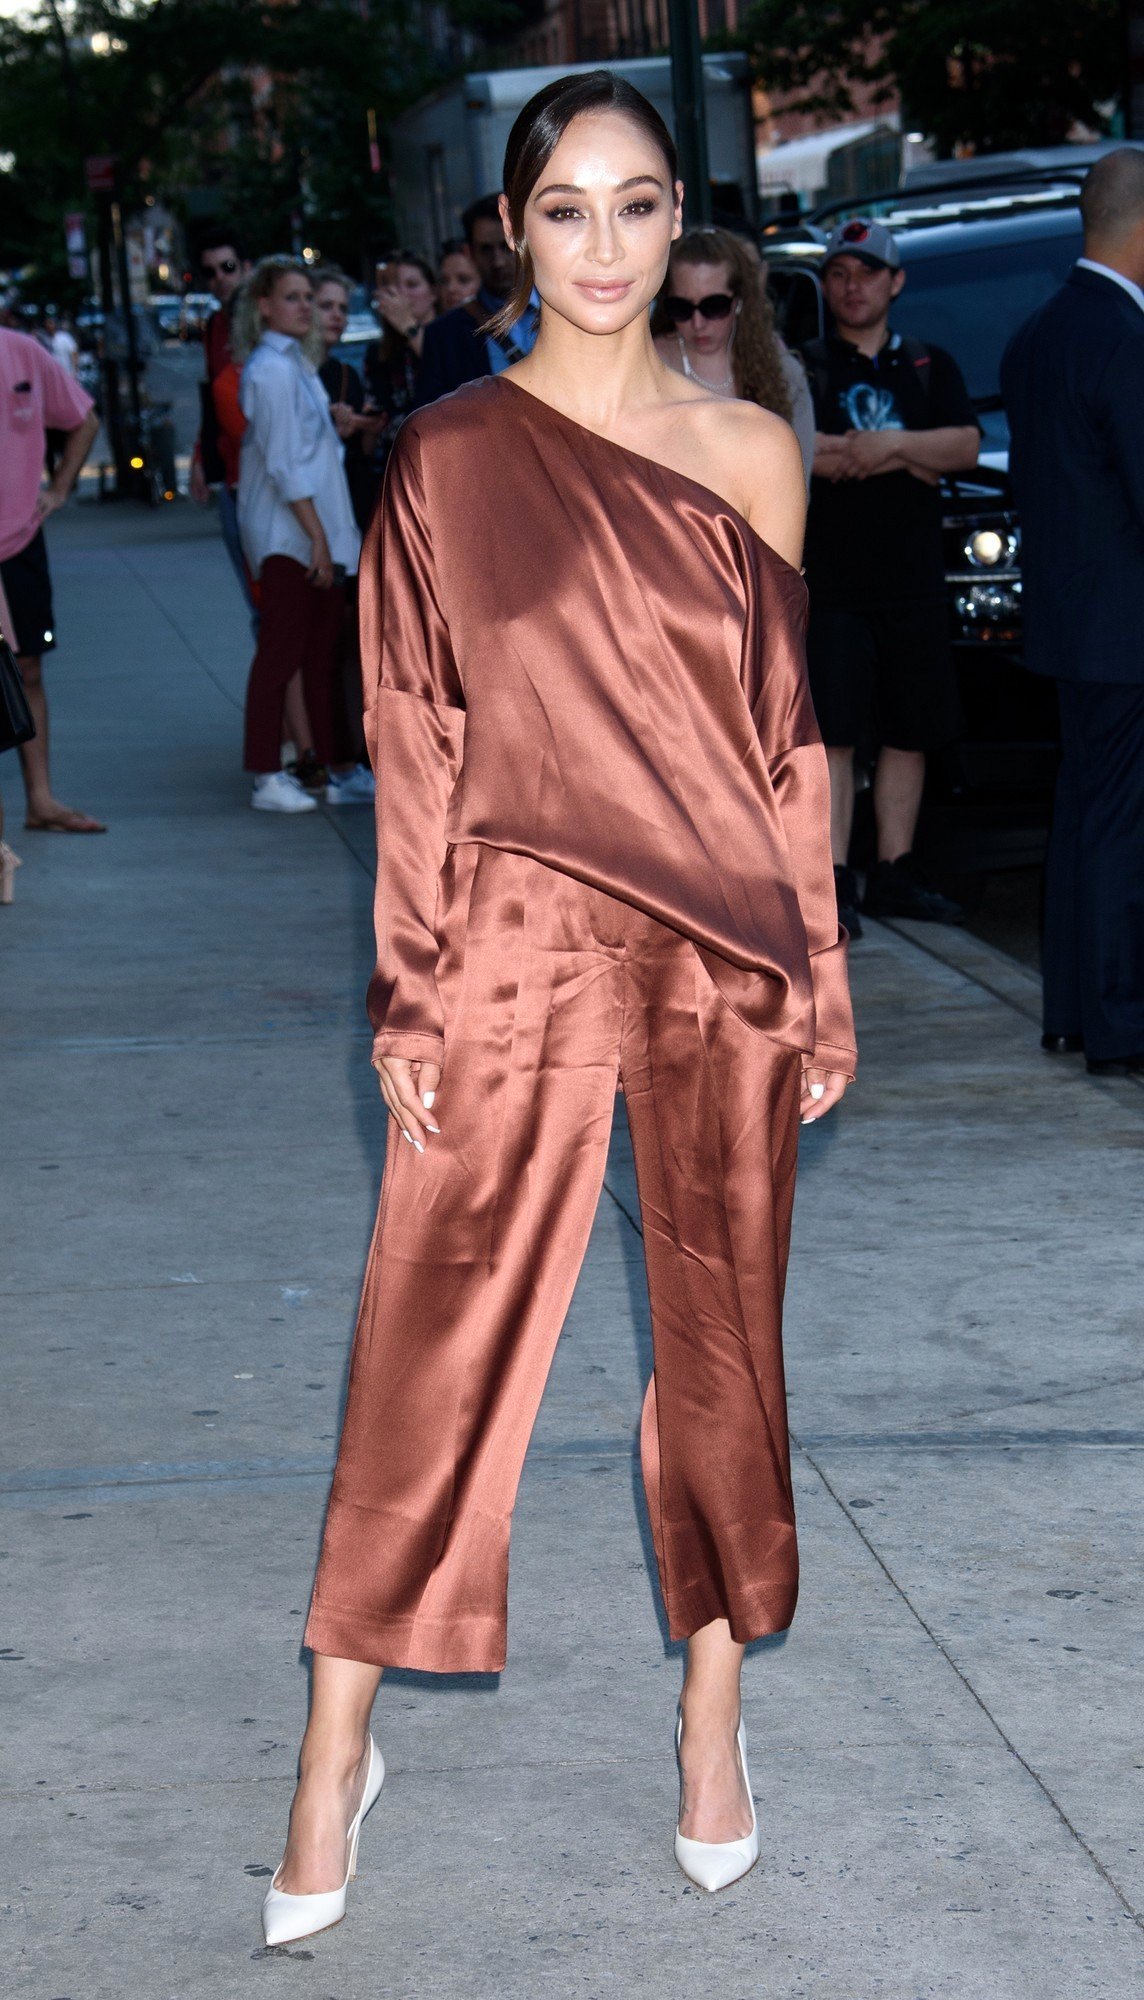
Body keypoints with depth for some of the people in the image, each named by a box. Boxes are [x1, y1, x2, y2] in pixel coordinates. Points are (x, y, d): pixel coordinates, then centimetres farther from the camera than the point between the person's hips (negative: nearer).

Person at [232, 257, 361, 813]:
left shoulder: (295, 364, 18)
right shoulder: (272, 369, -13)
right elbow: (284, 463, -17)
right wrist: (317, 536, -18)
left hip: (313, 532, 9)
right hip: (285, 533, -9)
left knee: (323, 651, 10)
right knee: (281, 652, -7)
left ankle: (338, 765, 13)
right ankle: (267, 780, -4)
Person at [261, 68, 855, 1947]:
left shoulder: (750, 452, 4)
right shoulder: (447, 455, -1)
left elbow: (790, 740, 7)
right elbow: (414, 747, 0)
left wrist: (821, 987, 7)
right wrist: (410, 1000, -4)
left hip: (725, 955, 2)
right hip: (517, 947, -2)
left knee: (723, 1337, 10)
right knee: (433, 1349, 1)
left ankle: (713, 1705, 27)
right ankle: (338, 1749, 13)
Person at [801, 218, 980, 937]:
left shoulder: (931, 367, 15)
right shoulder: (800, 368, 6)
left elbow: (966, 446, 0)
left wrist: (890, 446, -16)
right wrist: (907, 460, -10)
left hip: (915, 582, 3)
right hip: (827, 582, -3)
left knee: (912, 734, 6)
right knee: (832, 735, -8)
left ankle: (895, 873, 16)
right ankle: (833, 883, -8)